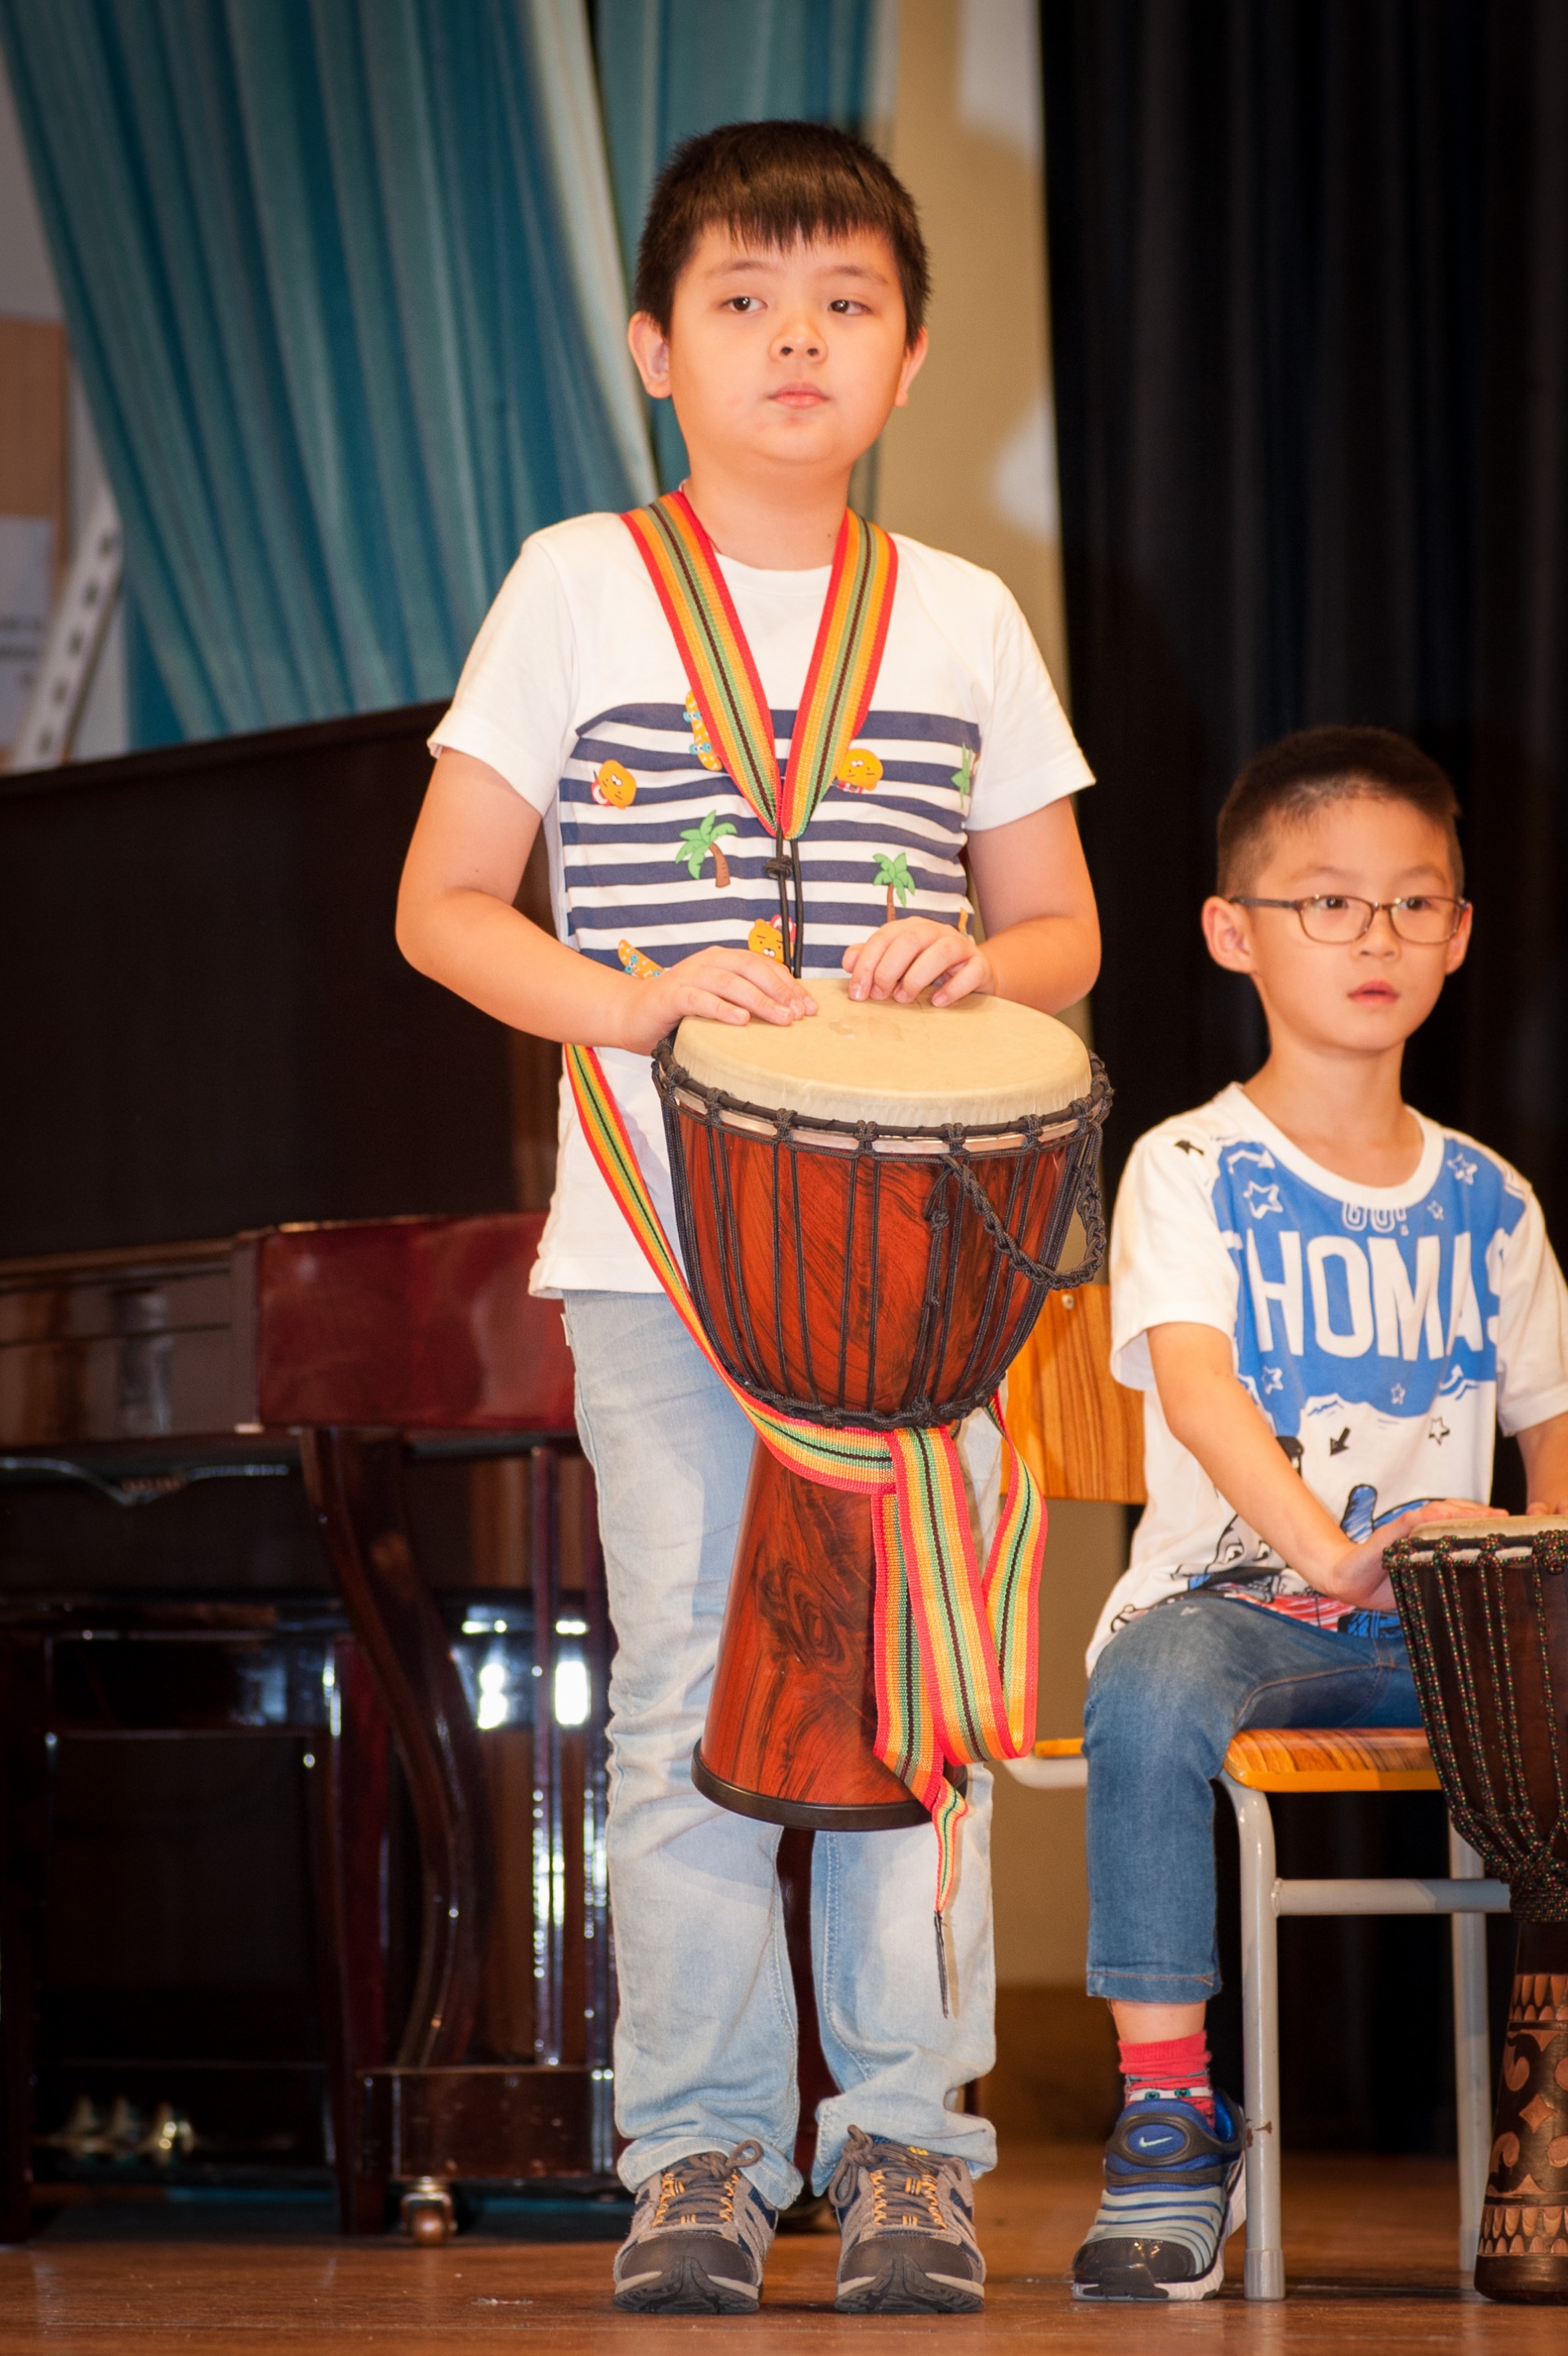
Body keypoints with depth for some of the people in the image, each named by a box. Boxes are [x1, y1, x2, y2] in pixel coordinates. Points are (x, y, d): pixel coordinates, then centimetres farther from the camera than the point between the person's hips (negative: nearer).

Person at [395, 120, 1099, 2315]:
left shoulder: (965, 618, 9)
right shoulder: (576, 590, 3)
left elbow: (1066, 932, 15)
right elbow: (441, 905, 3)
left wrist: (973, 960, -8)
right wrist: (637, 1001, -13)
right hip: (655, 1230, -1)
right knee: (688, 1689, -2)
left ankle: (908, 2139, 6)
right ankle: (701, 2150, 6)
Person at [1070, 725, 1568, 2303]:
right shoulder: (1191, 1170, -1)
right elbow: (1195, 1387, -18)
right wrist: (1334, 1551, -35)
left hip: (1439, 1625, 4)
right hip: (1233, 1597, -4)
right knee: (1149, 1693, -38)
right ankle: (1168, 2125, -28)